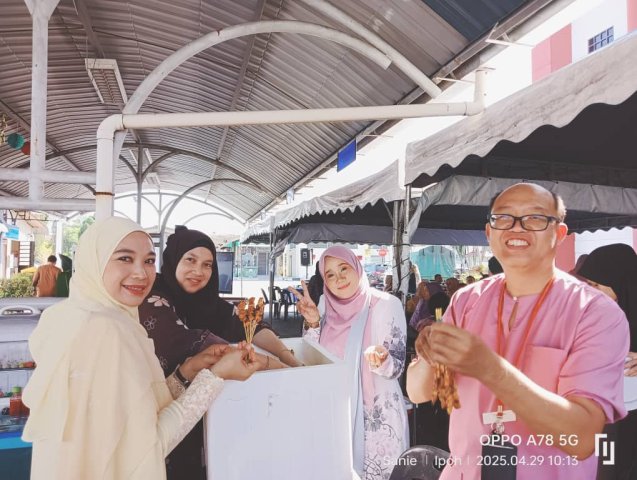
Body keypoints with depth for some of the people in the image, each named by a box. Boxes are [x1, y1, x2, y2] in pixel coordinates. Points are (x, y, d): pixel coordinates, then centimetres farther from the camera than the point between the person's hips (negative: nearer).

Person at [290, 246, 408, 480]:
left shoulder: (387, 304, -14)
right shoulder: (326, 305, 0)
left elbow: (396, 366, -13)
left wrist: (381, 362, -35)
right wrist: (313, 322, -11)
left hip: (377, 416, -4)